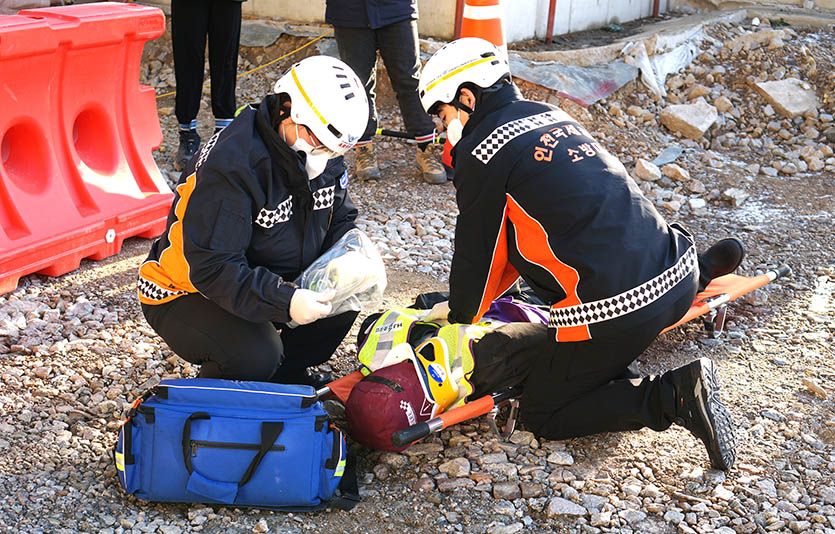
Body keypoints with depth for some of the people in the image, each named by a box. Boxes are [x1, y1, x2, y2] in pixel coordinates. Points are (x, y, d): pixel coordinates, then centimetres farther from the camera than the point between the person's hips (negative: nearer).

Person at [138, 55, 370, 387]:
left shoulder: (326, 157, -5)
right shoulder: (232, 165, -31)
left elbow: (340, 219, 9)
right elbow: (210, 267, -33)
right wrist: (284, 301, -42)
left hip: (273, 281, 8)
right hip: (186, 294, -8)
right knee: (255, 356, -32)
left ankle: (284, 373, 9)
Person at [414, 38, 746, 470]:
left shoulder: (482, 152, -7)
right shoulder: (551, 116, 18)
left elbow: (477, 252, 2)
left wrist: (460, 317, 22)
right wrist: (464, 304, 29)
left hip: (612, 309, -8)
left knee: (542, 417, 7)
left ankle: (673, 398, -9)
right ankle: (704, 268, 24)